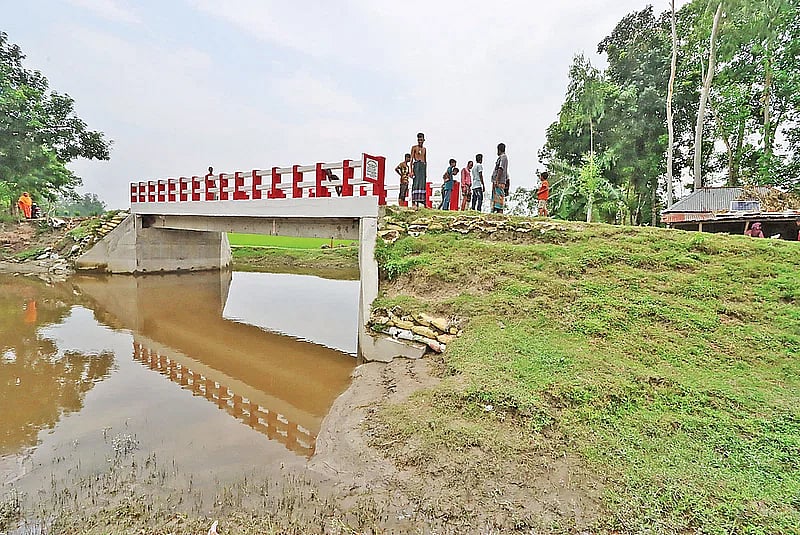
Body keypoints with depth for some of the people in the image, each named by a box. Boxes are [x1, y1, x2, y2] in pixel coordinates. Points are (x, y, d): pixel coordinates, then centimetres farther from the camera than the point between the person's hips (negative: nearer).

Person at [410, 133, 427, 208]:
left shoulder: (424, 149, 21)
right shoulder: (414, 147, 4)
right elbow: (411, 159, -2)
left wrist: (426, 172, 19)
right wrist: (411, 171, -12)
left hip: (423, 166, 6)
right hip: (416, 165, -6)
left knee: (422, 184, 0)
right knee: (416, 183, -13)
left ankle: (420, 201, 2)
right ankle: (413, 202, -17)